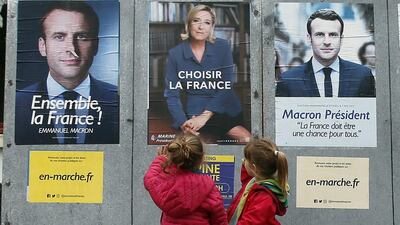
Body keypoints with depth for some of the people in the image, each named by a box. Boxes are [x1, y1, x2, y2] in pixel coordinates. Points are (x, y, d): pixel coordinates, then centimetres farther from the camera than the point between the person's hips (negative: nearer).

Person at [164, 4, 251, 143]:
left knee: (247, 139, -21)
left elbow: (226, 87, -5)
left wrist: (205, 116, -15)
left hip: (227, 112, 2)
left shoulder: (222, 47, 0)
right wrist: (183, 124, -14)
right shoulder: (175, 54, 1)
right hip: (194, 115, -1)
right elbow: (171, 94, 1)